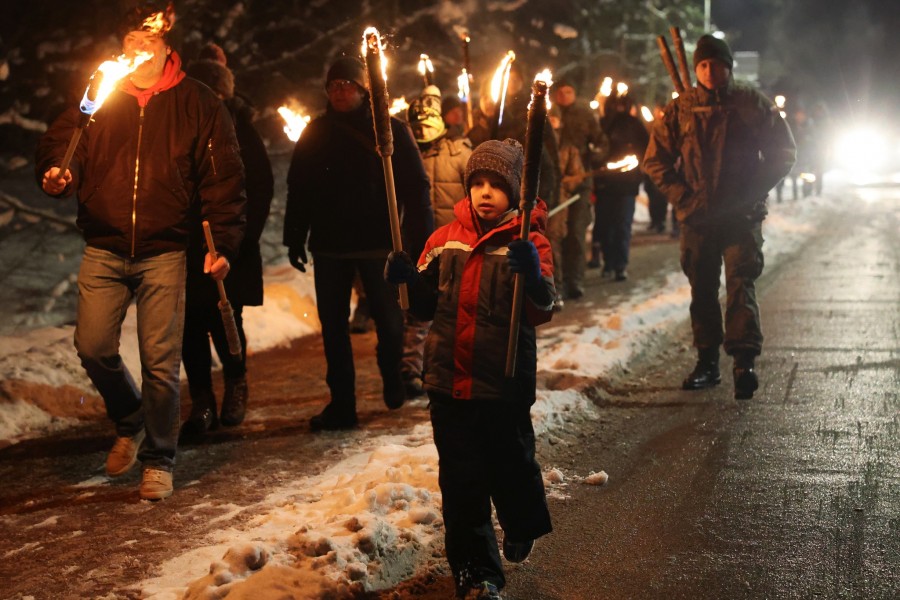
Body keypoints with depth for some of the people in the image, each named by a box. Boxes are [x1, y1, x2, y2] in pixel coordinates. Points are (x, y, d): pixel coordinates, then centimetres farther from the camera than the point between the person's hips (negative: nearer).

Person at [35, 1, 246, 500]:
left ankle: (159, 459, 16)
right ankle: (130, 422, 27)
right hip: (104, 249, 2)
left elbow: (223, 179, 2)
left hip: (164, 252, -2)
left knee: (160, 361, -1)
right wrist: (56, 174, -12)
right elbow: (58, 145, 13)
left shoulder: (197, 103, 3)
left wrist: (222, 244, -7)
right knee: (93, 347, -3)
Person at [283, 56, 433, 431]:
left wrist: (420, 240, -10)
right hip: (329, 245, 3)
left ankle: (393, 381, 31)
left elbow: (416, 187, -4)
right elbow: (298, 189, 10)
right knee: (332, 325, 4)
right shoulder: (315, 133, 7)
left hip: (379, 244, -3)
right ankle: (341, 403, 11)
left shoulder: (391, 130, -2)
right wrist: (295, 239, 6)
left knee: (389, 321, 2)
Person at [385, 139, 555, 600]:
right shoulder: (446, 239, 4)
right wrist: (409, 279, -9)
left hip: (505, 385, -3)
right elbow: (427, 305, 11)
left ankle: (522, 528, 46)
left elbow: (542, 311, -18)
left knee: (510, 466, 14)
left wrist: (533, 273, -38)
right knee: (461, 480, 7)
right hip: (449, 380, 3)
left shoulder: (528, 243, -7)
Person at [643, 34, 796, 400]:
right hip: (697, 218, 3)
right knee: (702, 289, 8)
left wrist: (752, 193, -6)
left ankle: (745, 361, -17)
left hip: (742, 216, -2)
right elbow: (655, 161, 9)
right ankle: (707, 362, 17)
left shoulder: (753, 105, 1)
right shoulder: (680, 110, 4)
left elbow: (783, 154, 6)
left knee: (741, 283, -13)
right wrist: (682, 198, -4)